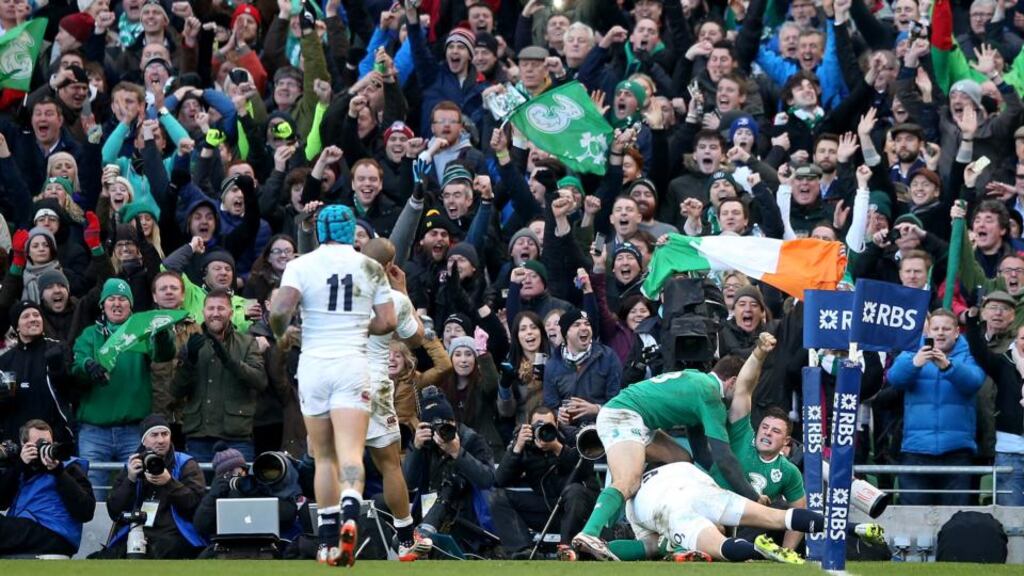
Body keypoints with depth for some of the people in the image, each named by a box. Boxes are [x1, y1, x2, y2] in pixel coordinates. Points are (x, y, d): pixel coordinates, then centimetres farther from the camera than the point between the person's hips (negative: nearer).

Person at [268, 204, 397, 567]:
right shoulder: (370, 268, 6)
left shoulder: (301, 265, 1)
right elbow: (387, 322, 5)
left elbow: (280, 309, -14)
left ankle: (329, 542, 12)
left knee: (324, 457, 11)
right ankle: (350, 513, -38)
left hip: (313, 363, 1)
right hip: (352, 363, -1)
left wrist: (279, 333, 7)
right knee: (351, 452, -11)